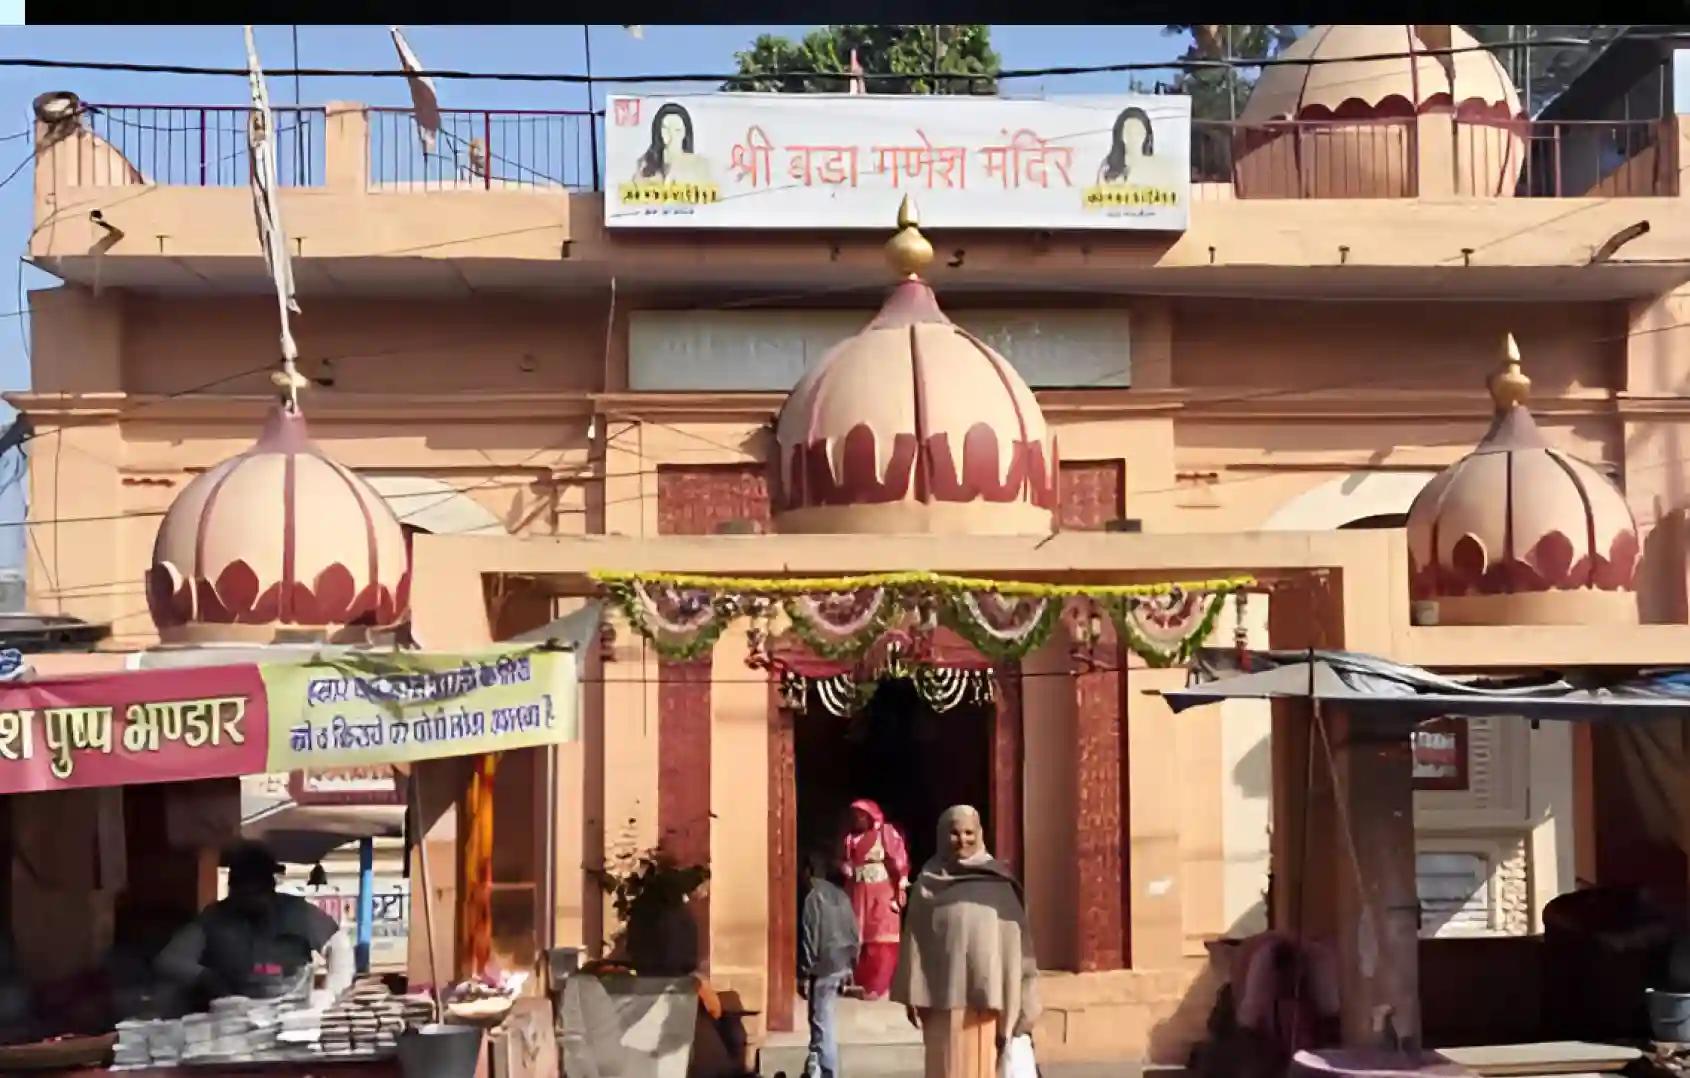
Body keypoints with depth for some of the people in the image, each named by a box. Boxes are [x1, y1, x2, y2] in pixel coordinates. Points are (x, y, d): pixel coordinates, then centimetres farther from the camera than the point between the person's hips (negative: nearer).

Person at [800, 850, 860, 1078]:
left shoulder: (813, 896, -11)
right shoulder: (840, 895, 12)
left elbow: (809, 938, -14)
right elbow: (854, 932, 13)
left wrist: (803, 974, -10)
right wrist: (850, 964, 19)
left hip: (824, 965, -8)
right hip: (842, 963, 8)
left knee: (822, 1021, -4)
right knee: (823, 1018, 19)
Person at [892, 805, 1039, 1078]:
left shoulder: (997, 880, 8)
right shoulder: (929, 879, 7)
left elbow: (1013, 936, 7)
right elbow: (914, 938, 5)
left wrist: (1017, 1001, 2)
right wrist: (912, 995, -1)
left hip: (986, 989, 1)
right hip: (944, 990, 0)